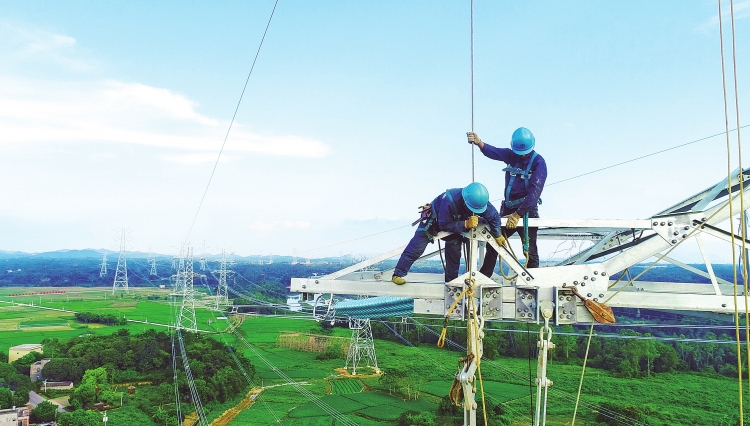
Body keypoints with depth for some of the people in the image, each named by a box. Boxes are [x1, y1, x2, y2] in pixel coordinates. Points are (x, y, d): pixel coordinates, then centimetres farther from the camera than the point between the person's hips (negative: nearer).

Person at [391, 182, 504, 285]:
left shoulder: (481, 201, -29)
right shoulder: (449, 200, -44)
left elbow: (494, 216, -12)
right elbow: (444, 225, -37)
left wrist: (497, 236, -6)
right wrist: (466, 224, -45)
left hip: (455, 223, 5)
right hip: (434, 220, -5)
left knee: (454, 250, 1)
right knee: (417, 247, -10)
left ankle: (451, 281, 17)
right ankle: (398, 274, -3)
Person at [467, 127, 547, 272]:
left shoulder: (538, 162, -10)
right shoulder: (511, 155, 6)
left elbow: (534, 192, -17)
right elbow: (493, 152, -14)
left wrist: (518, 214, -22)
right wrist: (479, 143, -36)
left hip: (527, 210, -6)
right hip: (508, 208, 6)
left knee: (529, 250, -2)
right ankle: (483, 276, 22)